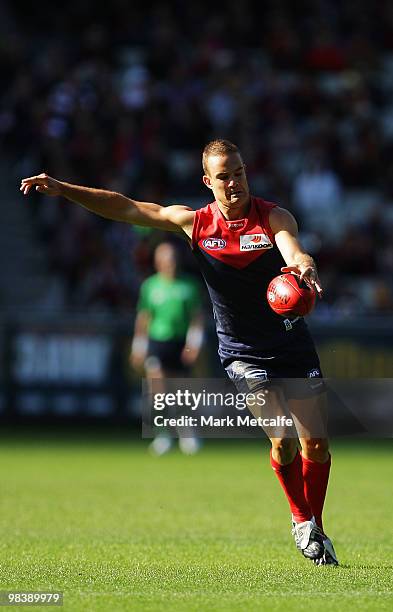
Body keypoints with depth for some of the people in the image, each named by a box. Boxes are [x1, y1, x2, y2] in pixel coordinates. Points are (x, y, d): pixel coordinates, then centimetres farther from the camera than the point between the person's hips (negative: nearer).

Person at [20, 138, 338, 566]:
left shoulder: (274, 218, -10)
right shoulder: (195, 223, -5)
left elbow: (292, 250, -31)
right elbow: (126, 209, -1)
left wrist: (303, 266, -56)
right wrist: (63, 190, -7)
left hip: (293, 345, 0)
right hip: (242, 351, 0)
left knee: (316, 445, -2)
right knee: (282, 441, -16)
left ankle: (315, 527, 21)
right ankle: (301, 520, 9)